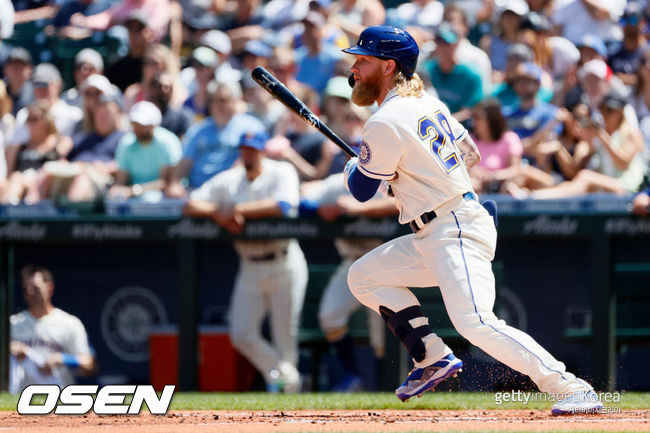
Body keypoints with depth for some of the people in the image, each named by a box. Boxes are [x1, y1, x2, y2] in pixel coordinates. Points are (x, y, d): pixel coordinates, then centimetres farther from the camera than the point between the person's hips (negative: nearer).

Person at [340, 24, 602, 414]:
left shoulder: (386, 123, -14)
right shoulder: (430, 104, 14)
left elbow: (361, 189, -3)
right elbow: (470, 154, 28)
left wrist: (352, 165, 20)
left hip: (457, 233, -11)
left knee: (474, 321, -25)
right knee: (363, 276, 14)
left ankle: (573, 389, -26)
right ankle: (434, 359, 11)